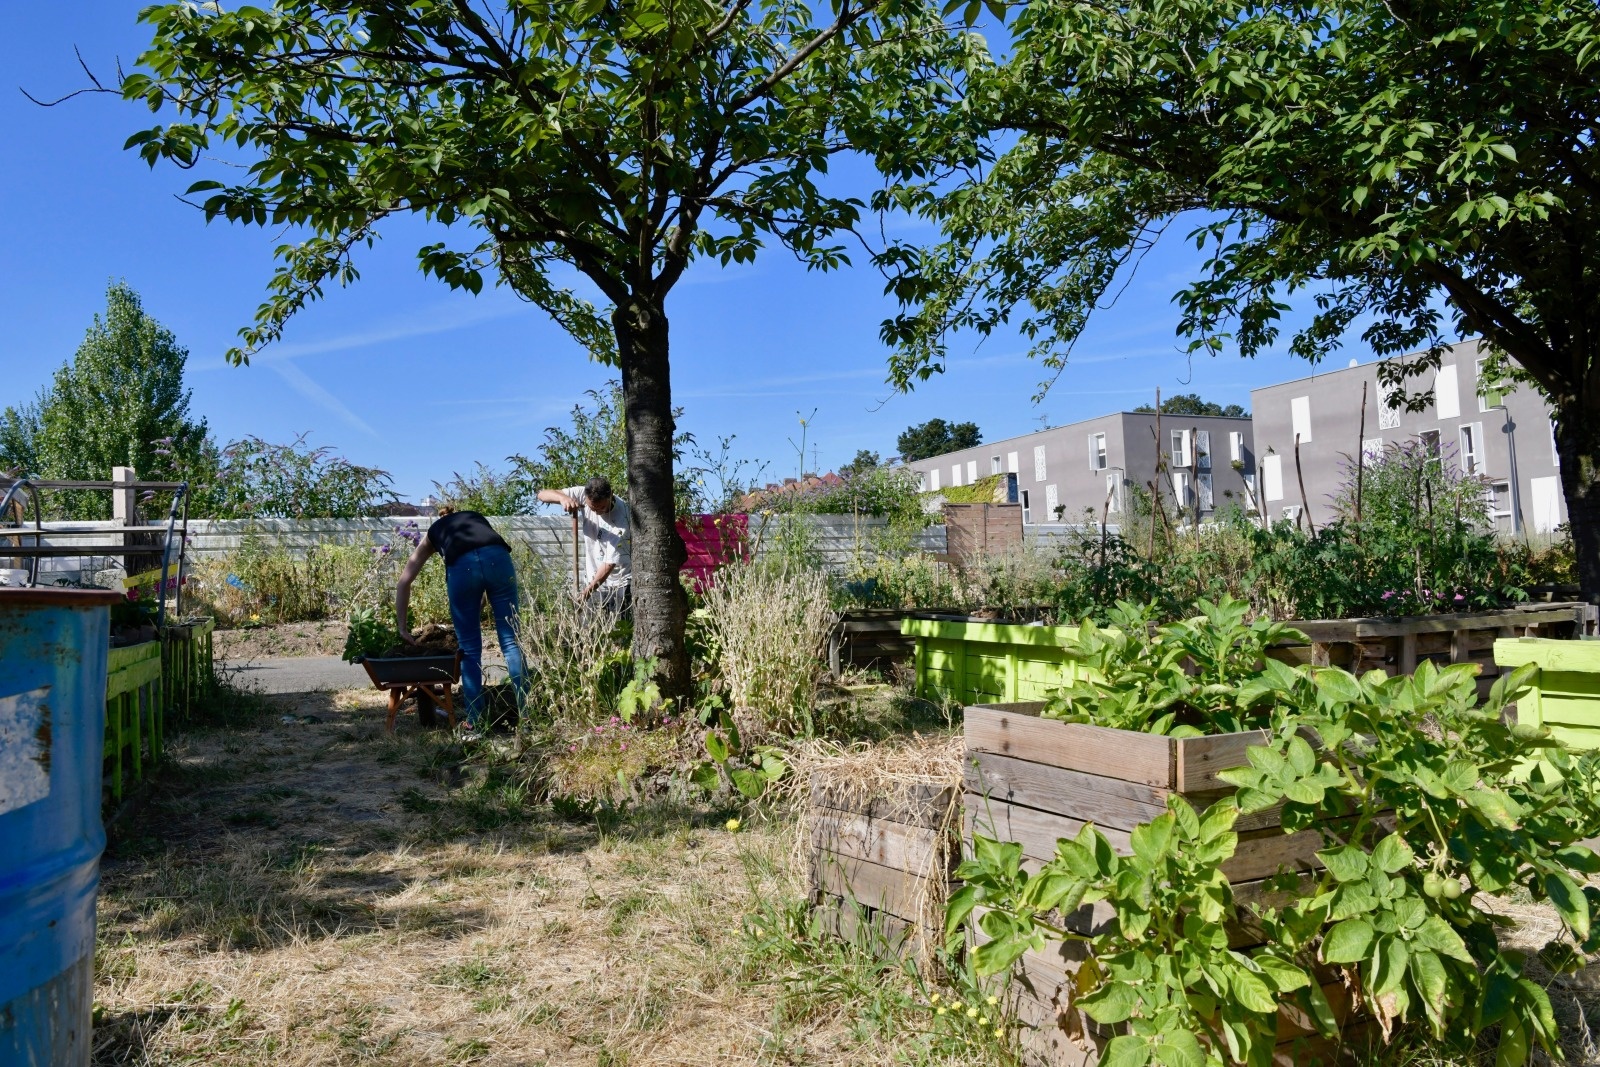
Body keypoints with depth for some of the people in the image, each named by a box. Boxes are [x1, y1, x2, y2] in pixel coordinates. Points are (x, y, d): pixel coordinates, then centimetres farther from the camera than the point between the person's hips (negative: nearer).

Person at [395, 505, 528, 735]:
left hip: (462, 565, -1)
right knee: (511, 640, 6)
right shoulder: (477, 518, 41)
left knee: (470, 647, 11)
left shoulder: (433, 533, 37)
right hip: (497, 558, 1)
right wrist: (478, 613, 38)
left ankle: (475, 721, 12)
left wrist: (403, 626, 36)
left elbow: (404, 582, 32)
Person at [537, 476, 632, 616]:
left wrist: (588, 591, -29)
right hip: (594, 579, 4)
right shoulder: (582, 494, -11)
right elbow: (542, 494, -10)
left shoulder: (622, 516, -25)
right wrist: (562, 497, -32)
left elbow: (610, 563, -24)